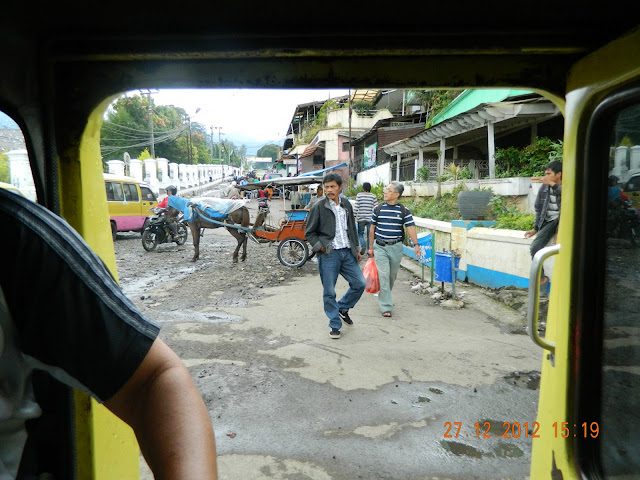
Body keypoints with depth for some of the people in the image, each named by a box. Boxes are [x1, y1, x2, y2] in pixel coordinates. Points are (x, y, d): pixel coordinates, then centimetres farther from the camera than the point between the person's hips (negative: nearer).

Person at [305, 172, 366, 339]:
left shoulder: (346, 204, 10)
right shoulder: (318, 208, -5)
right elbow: (309, 233, 0)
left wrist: (356, 249, 19)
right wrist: (320, 247, -12)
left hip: (347, 252, 5)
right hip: (329, 255, -4)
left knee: (360, 284, 4)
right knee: (329, 292, 1)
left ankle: (342, 308, 28)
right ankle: (335, 325, 17)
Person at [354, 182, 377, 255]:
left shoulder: (359, 195, -1)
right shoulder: (373, 196, 2)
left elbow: (356, 207, -5)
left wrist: (354, 217, 1)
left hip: (361, 218, -1)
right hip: (370, 219, 1)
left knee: (360, 233, 13)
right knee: (369, 235, 9)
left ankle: (363, 245, -10)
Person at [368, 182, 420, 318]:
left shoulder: (404, 210, 1)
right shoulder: (378, 208, 3)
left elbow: (410, 227, -6)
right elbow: (372, 229, 9)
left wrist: (416, 244, -19)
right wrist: (371, 247, 9)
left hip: (396, 247, 1)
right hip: (380, 247, -1)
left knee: (392, 276, 11)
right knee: (383, 275, -8)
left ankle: (384, 297, 36)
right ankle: (386, 307, -5)